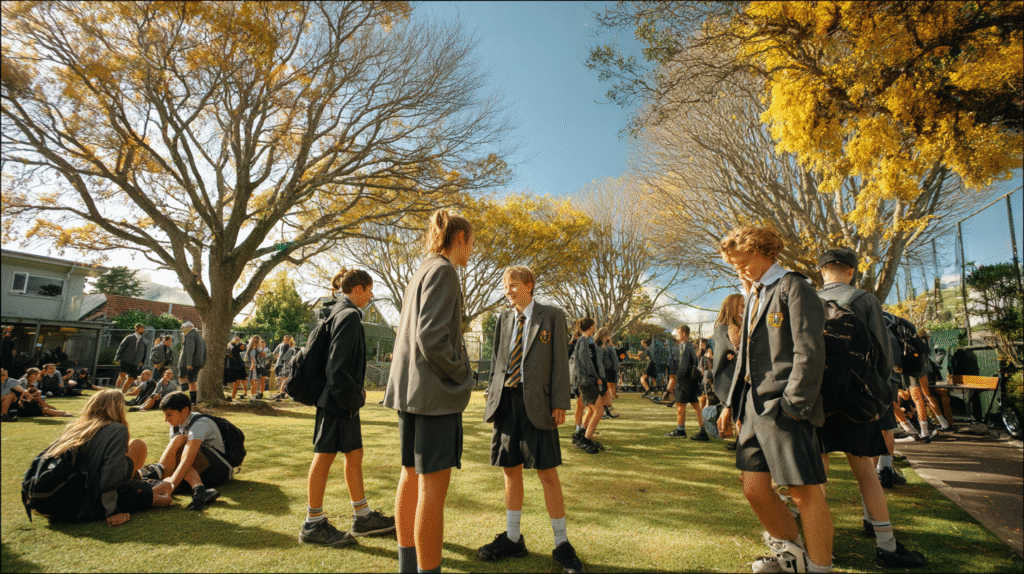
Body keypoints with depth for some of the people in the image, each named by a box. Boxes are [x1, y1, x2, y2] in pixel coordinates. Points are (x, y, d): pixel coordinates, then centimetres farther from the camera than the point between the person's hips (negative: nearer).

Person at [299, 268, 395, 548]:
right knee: (325, 456, 1)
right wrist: (350, 396, -18)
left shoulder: (341, 312, 15)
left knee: (354, 455, 14)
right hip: (338, 400, -10)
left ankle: (362, 517, 24)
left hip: (344, 399, 10)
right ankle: (313, 525, 14)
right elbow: (338, 364, -23)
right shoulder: (349, 315, -16)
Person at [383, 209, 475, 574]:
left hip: (410, 389, 10)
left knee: (412, 476, 16)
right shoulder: (443, 271, -11)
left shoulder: (419, 273, 17)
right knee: (434, 485, -5)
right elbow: (432, 336, -21)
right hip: (436, 392, -10)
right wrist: (461, 374, -8)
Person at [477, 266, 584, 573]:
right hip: (506, 402, 4)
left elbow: (559, 361, -3)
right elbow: (497, 360, 16)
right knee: (511, 470, 12)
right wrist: (493, 396, 9)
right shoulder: (504, 319, 13)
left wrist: (560, 404, -9)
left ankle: (562, 545, 14)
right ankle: (512, 539, 26)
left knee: (547, 473, -1)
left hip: (536, 403, -4)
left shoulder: (552, 316, 1)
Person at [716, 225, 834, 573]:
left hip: (783, 407, -8)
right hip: (754, 407, 8)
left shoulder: (793, 289, -5)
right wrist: (732, 403, 17)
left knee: (805, 492, -1)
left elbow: (810, 353, -14)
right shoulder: (754, 297, 21)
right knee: (755, 490, 11)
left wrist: (792, 406, -18)